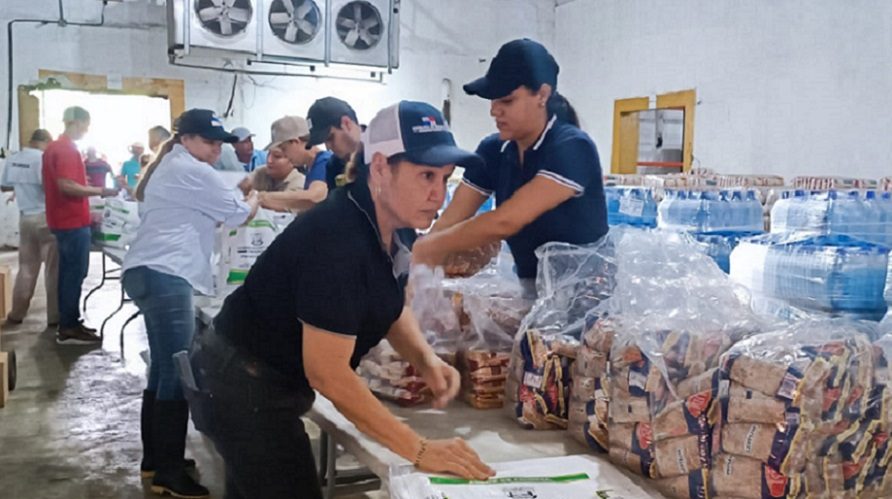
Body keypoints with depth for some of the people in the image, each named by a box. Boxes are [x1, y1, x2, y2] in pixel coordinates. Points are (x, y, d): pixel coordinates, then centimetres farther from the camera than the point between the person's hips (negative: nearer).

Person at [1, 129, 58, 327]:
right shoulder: (43, 158, -13)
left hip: (25, 217, 6)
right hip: (45, 218, -6)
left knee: (26, 268, 15)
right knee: (53, 269, 1)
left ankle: (16, 314, 20)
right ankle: (54, 316, 5)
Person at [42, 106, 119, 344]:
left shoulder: (54, 147, 15)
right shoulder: (67, 149, -17)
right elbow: (66, 186, -25)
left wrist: (84, 184, 23)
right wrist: (100, 191, -20)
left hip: (64, 219, 10)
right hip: (73, 222, -10)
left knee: (68, 272, 14)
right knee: (75, 273, -5)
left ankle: (69, 323, 20)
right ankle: (68, 329, 0)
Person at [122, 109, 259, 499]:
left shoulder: (169, 167, 24)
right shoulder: (193, 172, -8)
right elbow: (239, 215, -2)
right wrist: (255, 198, 17)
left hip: (151, 272, 11)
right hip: (164, 275, -11)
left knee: (163, 369, 14)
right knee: (177, 374, -10)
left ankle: (154, 460, 23)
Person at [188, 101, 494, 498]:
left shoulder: (385, 221, -4)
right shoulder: (339, 240, -32)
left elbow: (390, 304, 10)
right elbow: (327, 373, -32)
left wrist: (426, 360, -10)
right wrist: (420, 451, -29)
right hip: (245, 389, -9)